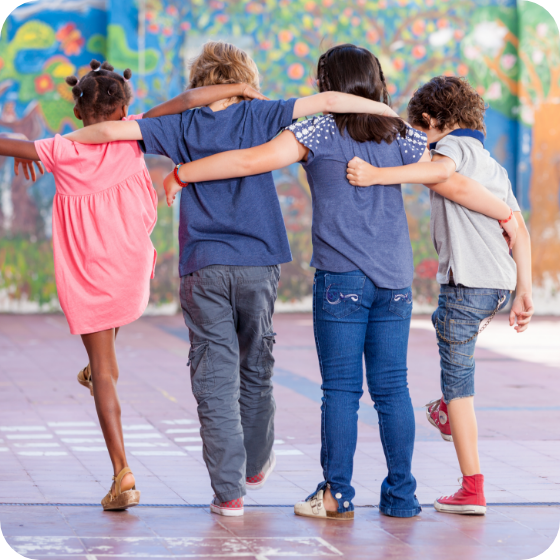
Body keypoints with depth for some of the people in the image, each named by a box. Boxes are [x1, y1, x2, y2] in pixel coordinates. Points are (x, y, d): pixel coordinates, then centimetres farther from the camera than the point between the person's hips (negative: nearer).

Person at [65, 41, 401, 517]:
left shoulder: (182, 125, 4)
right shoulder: (258, 116, 2)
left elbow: (112, 128, -3)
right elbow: (328, 101, -7)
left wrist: (52, 146, 13)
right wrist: (391, 111, 0)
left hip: (203, 267, -1)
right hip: (258, 263, 1)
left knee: (215, 378, 0)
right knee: (256, 367, 19)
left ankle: (229, 490, -5)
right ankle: (257, 463, 37)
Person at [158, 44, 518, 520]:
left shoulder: (319, 133, -2)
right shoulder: (401, 137, 9)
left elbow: (251, 161, -7)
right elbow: (455, 185, 10)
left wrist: (181, 174, 2)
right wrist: (509, 214, 24)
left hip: (341, 279, -4)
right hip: (395, 281, 4)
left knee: (341, 389, 0)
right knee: (392, 388, 6)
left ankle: (337, 495, 2)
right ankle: (401, 496, 8)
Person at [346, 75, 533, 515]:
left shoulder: (454, 144, -1)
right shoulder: (494, 164, 22)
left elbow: (440, 167, -27)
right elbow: (519, 230, 15)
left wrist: (376, 175, -39)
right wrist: (523, 292, 13)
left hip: (468, 280, -9)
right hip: (501, 281, 9)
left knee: (457, 380, -3)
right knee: (445, 320, 38)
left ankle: (472, 490, -6)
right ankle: (452, 413, 49)